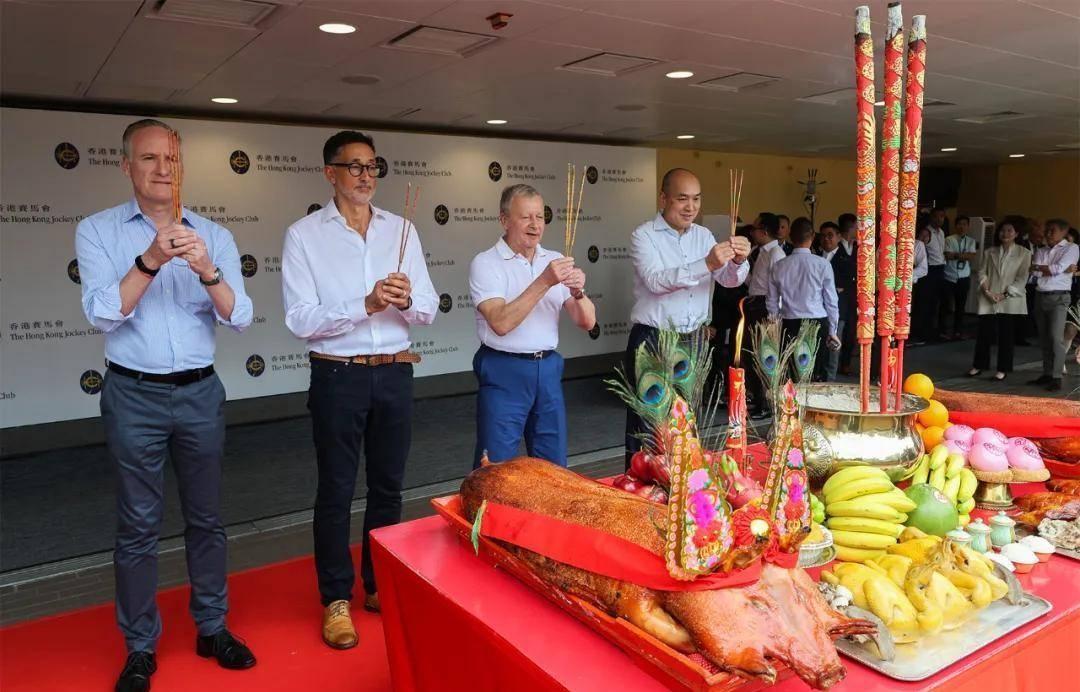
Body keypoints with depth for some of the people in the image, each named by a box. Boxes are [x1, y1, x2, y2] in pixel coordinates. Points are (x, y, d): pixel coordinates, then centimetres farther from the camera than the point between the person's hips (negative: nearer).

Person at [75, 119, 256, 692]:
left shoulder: (213, 236, 3)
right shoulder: (97, 231, 0)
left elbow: (239, 318, -5)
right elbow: (103, 314, -12)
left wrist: (207, 272, -23)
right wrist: (150, 260, -24)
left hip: (200, 393, 2)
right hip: (134, 396, -2)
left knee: (206, 517, 11)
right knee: (138, 526, 5)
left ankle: (212, 628, 26)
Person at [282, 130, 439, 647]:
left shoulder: (401, 230, 6)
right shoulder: (304, 234, -4)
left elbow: (428, 310, 4)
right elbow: (300, 320, -12)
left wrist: (407, 300, -18)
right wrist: (366, 304, -23)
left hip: (395, 372, 4)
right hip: (338, 376, -3)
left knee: (387, 487, 15)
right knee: (336, 492, 8)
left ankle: (380, 585, 33)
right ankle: (336, 599, 24)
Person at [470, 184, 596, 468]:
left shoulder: (555, 261, 8)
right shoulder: (485, 263, -7)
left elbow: (587, 322, 3)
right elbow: (501, 323, -21)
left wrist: (578, 291, -17)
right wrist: (544, 282, -25)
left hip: (548, 369, 5)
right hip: (504, 372, -5)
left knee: (554, 467, 14)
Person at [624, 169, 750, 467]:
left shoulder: (704, 235, 9)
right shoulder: (644, 235, -8)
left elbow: (728, 280, 2)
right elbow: (655, 280, -24)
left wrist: (738, 261, -20)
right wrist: (706, 264, -33)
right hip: (652, 340, -5)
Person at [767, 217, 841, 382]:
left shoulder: (779, 266, 2)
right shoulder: (822, 264, -5)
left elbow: (772, 304, 6)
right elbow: (831, 302, -2)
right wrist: (833, 332, 8)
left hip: (788, 326, 2)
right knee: (816, 375, 3)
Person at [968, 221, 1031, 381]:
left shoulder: (1024, 253, 2)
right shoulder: (990, 252, 13)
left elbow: (1022, 278, -4)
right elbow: (982, 272, 7)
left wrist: (1005, 294, -12)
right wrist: (987, 291, -9)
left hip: (1010, 301, -2)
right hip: (988, 300, 2)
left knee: (1006, 335, 2)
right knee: (984, 333, 3)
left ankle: (1003, 369, 9)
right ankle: (979, 365, 14)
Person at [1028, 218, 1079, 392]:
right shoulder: (1040, 251, 14)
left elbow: (1058, 268, -14)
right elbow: (1035, 272, -2)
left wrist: (1040, 267, 0)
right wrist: (1064, 269, -6)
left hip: (1059, 297, -5)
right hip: (1041, 297, 6)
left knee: (1056, 337, -12)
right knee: (1044, 338, 8)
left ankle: (1056, 377, -10)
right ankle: (1047, 374, 13)